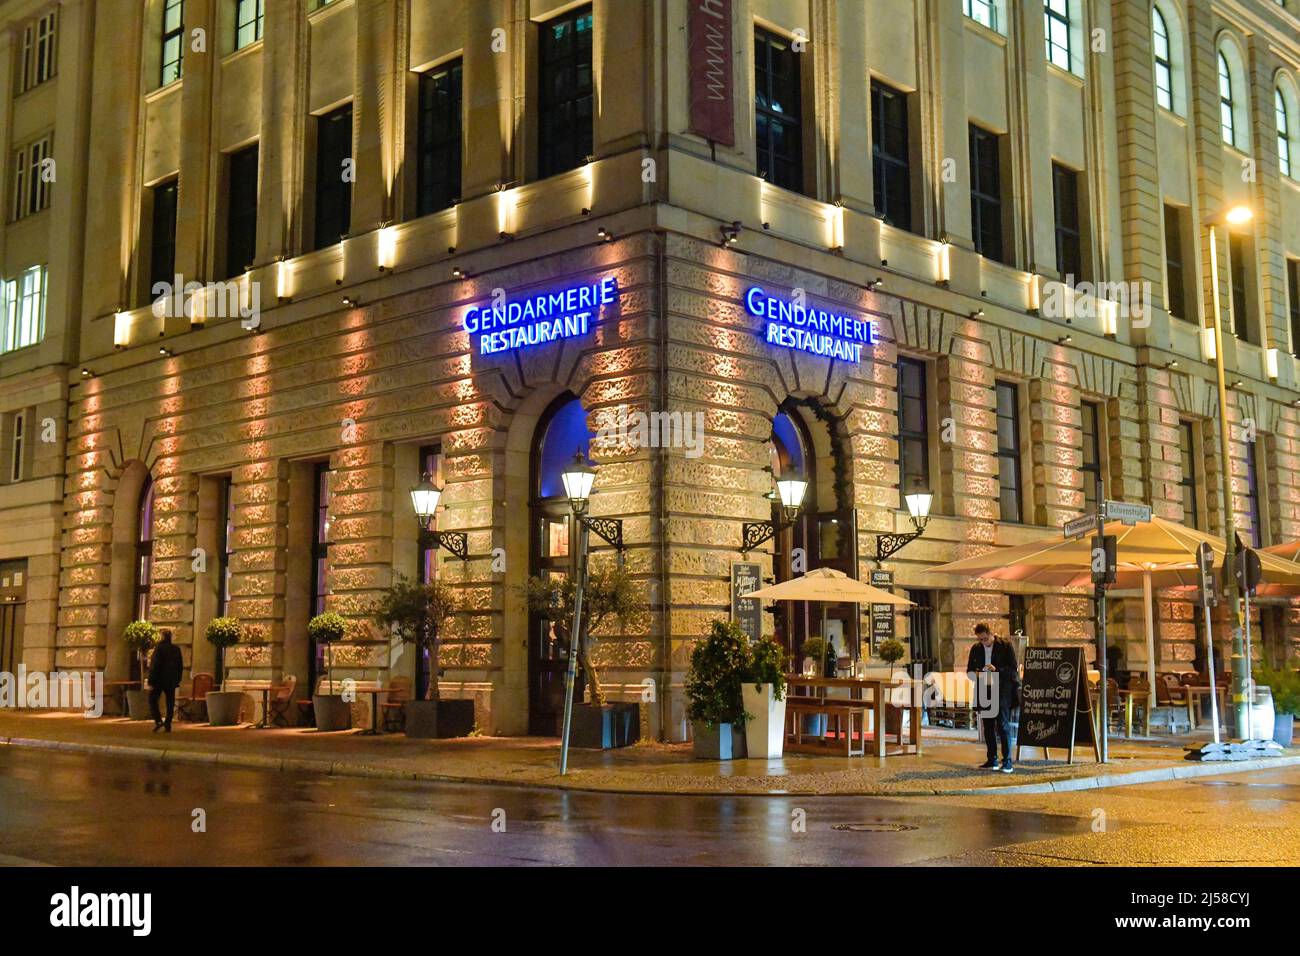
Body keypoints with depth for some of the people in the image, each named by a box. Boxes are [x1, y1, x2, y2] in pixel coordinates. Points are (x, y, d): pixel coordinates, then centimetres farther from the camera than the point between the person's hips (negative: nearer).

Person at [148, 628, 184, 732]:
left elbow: (154, 665, -14)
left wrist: (151, 682, -11)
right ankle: (168, 725, 4)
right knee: (170, 702, 7)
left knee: (152, 699, 7)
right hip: (172, 681, 5)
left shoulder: (159, 648, -12)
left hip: (159, 680, -5)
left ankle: (158, 721, -8)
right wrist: (177, 680, 15)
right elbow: (180, 666, 10)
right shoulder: (176, 649, 5)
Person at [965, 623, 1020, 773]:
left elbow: (1013, 669, -7)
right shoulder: (976, 648, 8)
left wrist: (997, 670, -23)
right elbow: (969, 670, 15)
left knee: (1003, 725, -10)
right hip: (985, 691, 5)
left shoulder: (1005, 645, -5)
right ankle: (992, 760, 18)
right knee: (988, 726, 9)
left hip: (1002, 690, -5)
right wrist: (975, 674, -9)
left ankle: (1007, 762, -8)